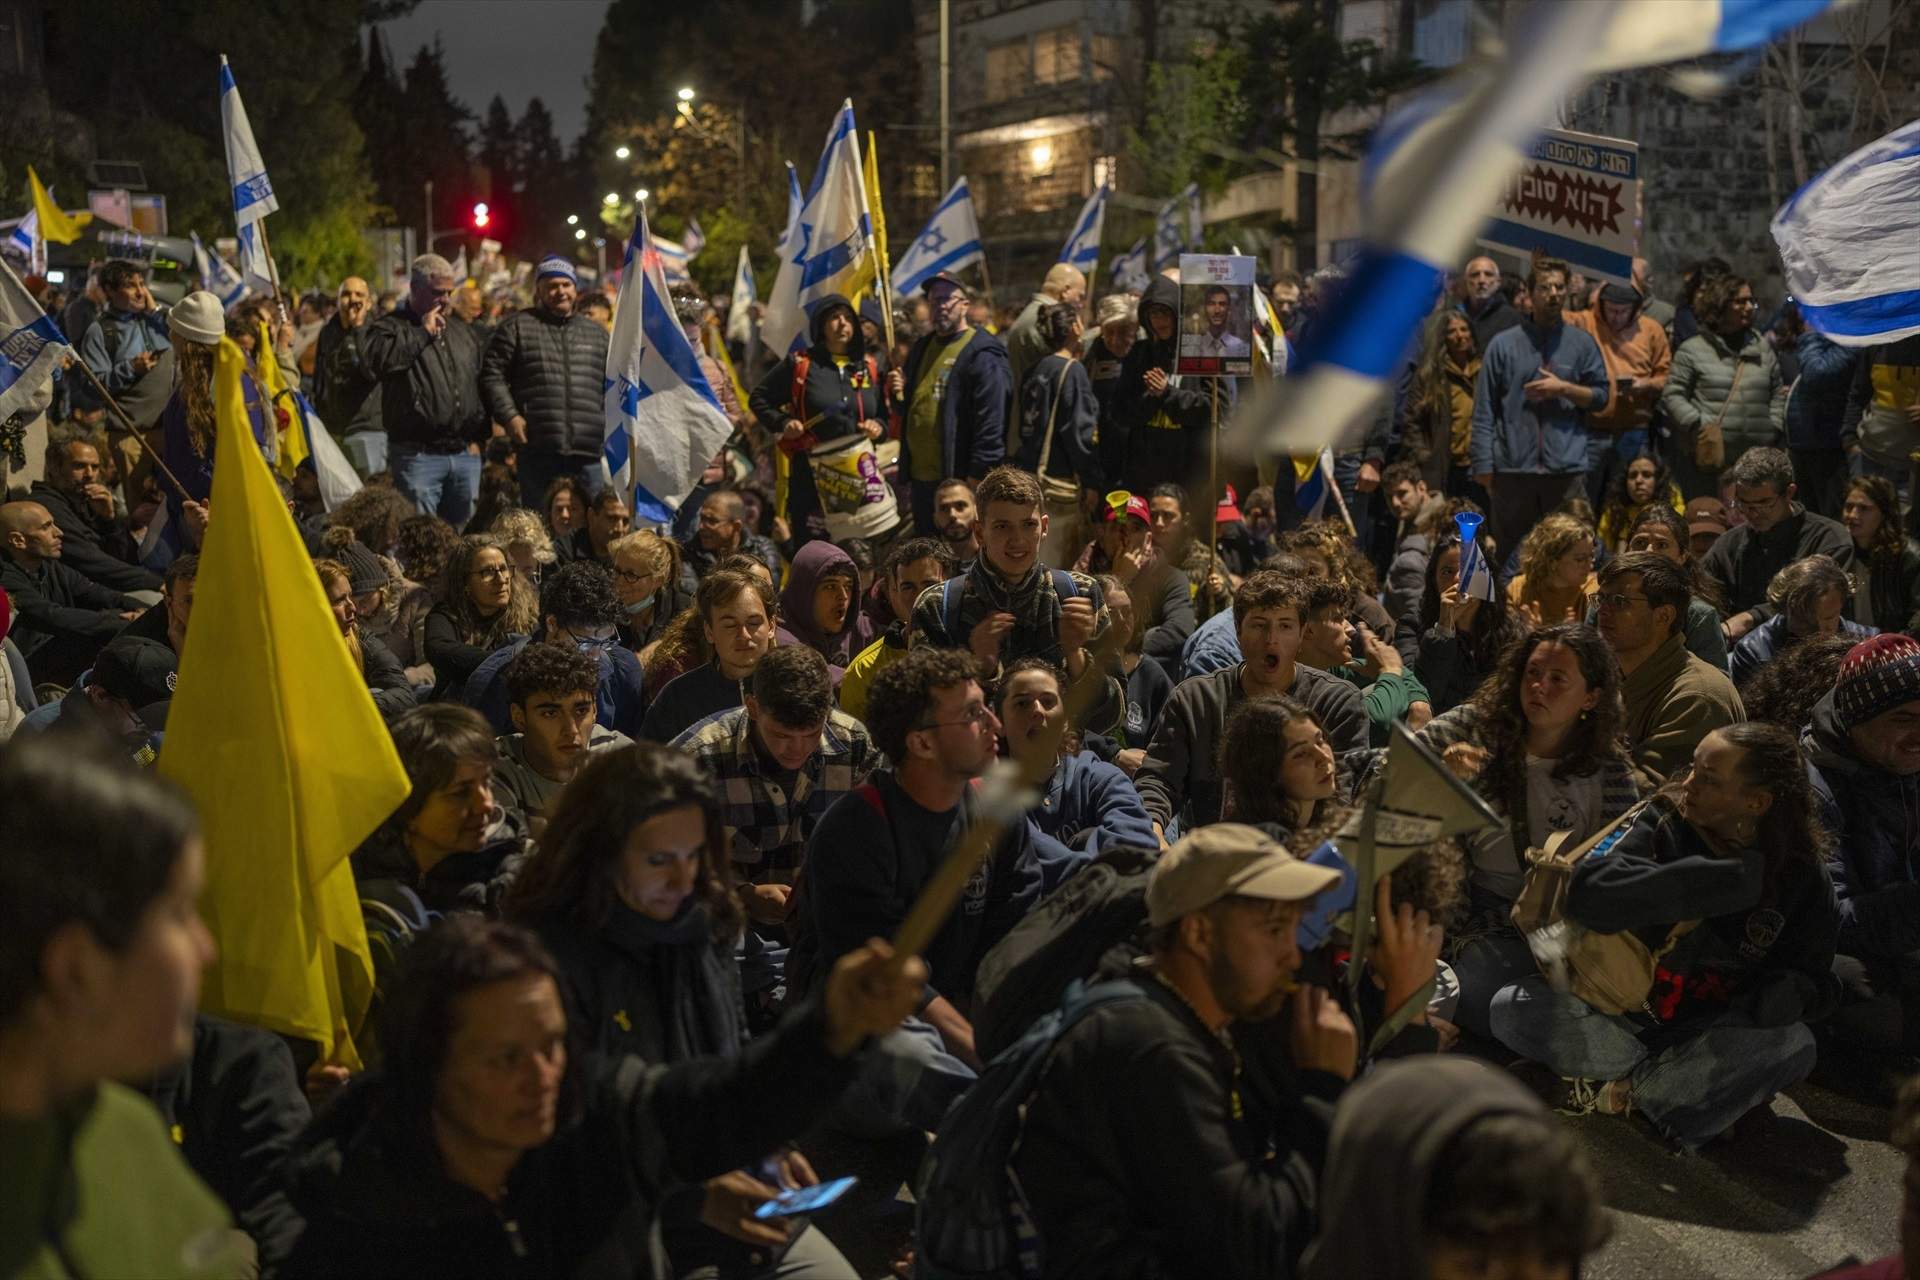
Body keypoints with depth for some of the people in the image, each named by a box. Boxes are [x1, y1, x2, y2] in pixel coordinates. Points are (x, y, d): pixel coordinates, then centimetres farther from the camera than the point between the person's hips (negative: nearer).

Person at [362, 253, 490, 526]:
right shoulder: (389, 327, 2)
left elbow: (481, 383, 23)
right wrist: (423, 332, -11)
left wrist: (478, 437, 14)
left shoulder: (463, 330, 19)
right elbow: (380, 359, -21)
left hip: (465, 455, 5)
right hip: (417, 455, -5)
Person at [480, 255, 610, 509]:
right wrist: (509, 416, -7)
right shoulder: (516, 327, 7)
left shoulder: (596, 333, 18)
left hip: (589, 452, 3)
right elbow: (492, 374, 3)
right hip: (538, 451, -3)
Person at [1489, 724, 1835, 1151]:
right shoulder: (1664, 823, -11)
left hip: (1708, 1033, 1)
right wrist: (1730, 878, -33)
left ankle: (1627, 1089, -18)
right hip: (1619, 1016, 0)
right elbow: (1590, 897, -30)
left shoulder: (1800, 875, -6)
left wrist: (1790, 991, -24)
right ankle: (1686, 1081, -13)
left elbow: (1813, 977, 2)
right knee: (1514, 1008, -25)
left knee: (1793, 1046, -30)